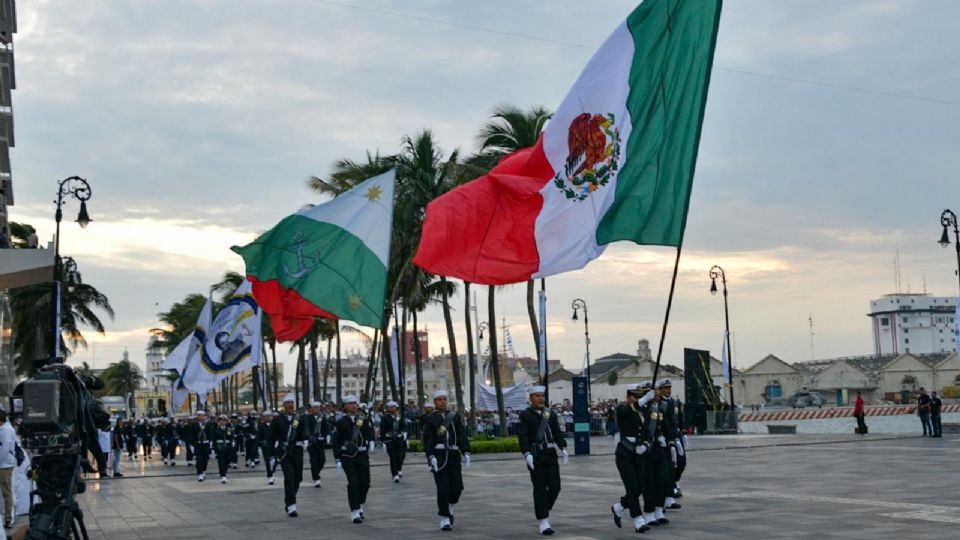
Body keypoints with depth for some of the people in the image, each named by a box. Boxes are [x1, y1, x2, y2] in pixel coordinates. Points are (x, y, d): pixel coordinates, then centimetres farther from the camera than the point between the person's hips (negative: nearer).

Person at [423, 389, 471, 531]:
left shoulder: (455, 416, 12)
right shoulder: (429, 418, 4)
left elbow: (462, 435, 7)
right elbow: (427, 439, -4)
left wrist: (466, 452, -4)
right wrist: (431, 456, -15)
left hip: (454, 455, 3)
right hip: (438, 455, -3)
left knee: (457, 486, 0)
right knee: (443, 488, -8)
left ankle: (449, 508, 30)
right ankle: (444, 519, 0)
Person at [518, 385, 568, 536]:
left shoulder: (551, 414, 13)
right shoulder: (525, 415, -2)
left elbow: (558, 433, 9)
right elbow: (523, 436, -9)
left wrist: (563, 448, -6)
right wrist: (527, 454, -20)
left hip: (550, 454, 4)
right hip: (535, 455, -4)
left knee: (555, 487, 0)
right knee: (540, 488, -3)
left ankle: (542, 510, 25)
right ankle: (543, 522, 2)